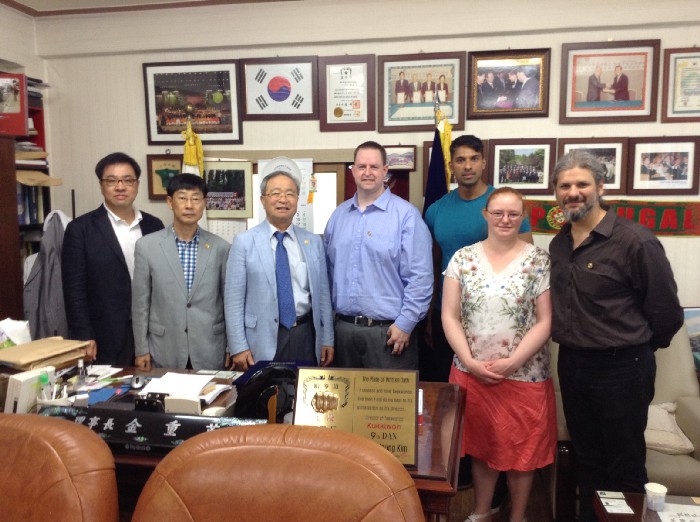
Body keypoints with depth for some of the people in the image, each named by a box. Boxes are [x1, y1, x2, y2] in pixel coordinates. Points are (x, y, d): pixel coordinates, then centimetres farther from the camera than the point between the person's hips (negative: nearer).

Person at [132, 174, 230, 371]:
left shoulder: (220, 247, 0)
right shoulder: (147, 245, -1)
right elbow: (140, 302, 3)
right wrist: (141, 349, 2)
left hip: (210, 352, 1)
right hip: (164, 352, 0)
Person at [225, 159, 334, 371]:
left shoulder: (314, 242, 7)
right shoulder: (244, 242, -3)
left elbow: (323, 294, 9)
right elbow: (234, 299, -5)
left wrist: (327, 339, 7)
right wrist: (238, 347, -8)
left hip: (306, 337, 3)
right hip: (262, 339, -3)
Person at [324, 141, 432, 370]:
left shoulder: (406, 214, -8)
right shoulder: (338, 215, 9)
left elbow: (419, 277, -12)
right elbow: (328, 270, 13)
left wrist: (405, 324, -13)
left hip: (388, 330, -5)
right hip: (343, 327, 5)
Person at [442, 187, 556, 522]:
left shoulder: (539, 260, -3)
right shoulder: (463, 258, 1)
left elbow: (545, 321, -6)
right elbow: (449, 315, -1)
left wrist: (512, 362, -14)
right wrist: (469, 361, -10)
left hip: (524, 374, -1)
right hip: (471, 373, 2)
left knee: (521, 450, 11)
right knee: (481, 445, 16)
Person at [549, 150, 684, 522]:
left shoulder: (635, 241, -17)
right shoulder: (559, 244, 5)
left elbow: (667, 312, -9)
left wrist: (636, 349, 3)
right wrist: (573, 345, 14)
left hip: (621, 369, -6)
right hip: (570, 364, 6)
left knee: (625, 467, 10)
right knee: (586, 459, 21)